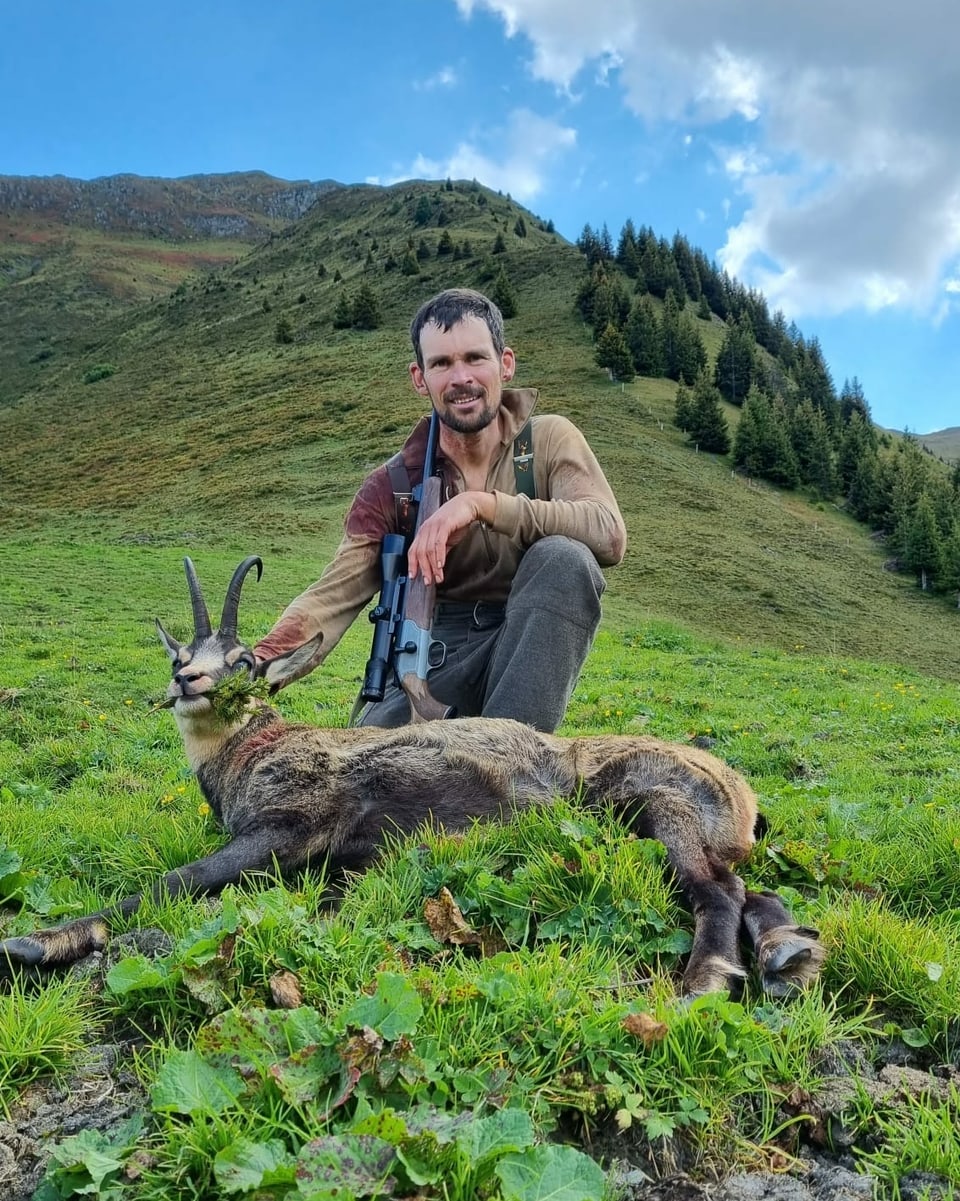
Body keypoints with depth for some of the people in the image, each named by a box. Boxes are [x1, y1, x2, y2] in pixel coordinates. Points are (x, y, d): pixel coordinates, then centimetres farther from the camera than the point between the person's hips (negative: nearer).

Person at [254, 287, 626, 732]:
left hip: (533, 650, 1)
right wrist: (258, 664, -32)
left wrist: (479, 504, -29)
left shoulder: (549, 440, -3)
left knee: (563, 557, -30)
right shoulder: (391, 486, -1)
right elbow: (336, 594, -13)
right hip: (436, 661, 0)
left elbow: (609, 535, -21)